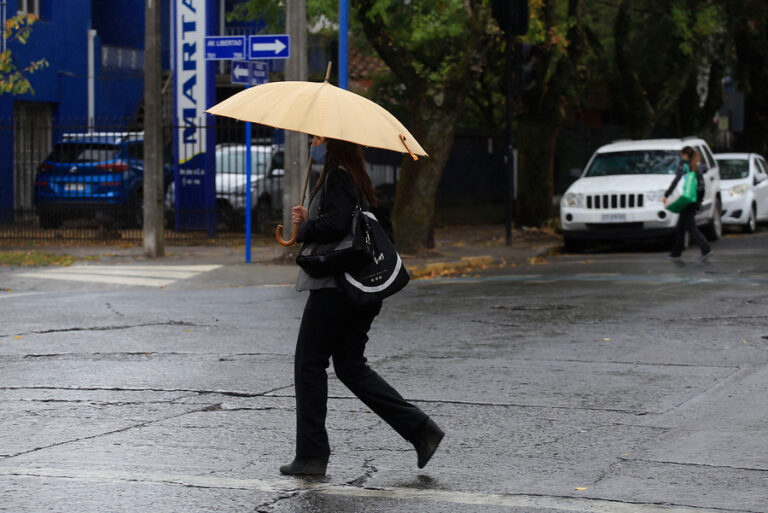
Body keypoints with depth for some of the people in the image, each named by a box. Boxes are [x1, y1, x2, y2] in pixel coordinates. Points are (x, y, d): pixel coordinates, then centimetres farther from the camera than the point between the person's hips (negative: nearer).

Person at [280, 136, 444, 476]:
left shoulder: (337, 177, -13)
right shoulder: (356, 178, 18)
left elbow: (335, 225, -25)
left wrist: (304, 228, -7)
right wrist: (308, 220, 8)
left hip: (335, 286, -10)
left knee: (309, 366, 1)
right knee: (351, 367, 14)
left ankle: (311, 455, 4)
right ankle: (420, 430, 6)